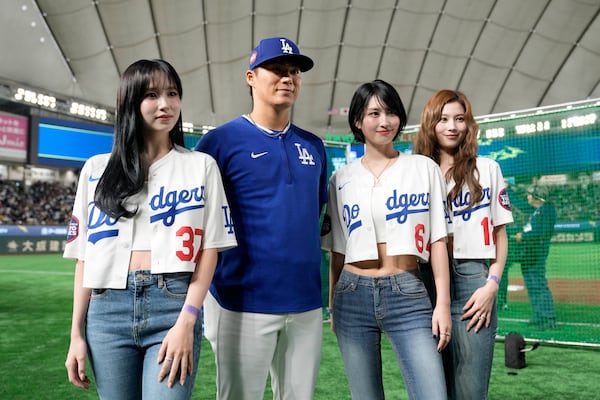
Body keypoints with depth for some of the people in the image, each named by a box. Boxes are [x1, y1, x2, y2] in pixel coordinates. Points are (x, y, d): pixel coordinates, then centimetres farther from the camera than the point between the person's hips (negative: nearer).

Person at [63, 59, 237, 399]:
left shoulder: (201, 166, 6)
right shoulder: (97, 169, 11)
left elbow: (210, 248, 0)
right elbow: (84, 255, 10)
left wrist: (186, 321, -11)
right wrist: (77, 333, 6)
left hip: (174, 305, -2)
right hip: (107, 310, 2)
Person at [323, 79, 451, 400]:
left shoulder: (424, 168, 4)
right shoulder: (341, 179, 8)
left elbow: (437, 240, 2)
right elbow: (337, 251, 12)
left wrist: (443, 302, -4)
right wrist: (333, 305, 13)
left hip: (408, 296, -1)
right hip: (353, 297, 2)